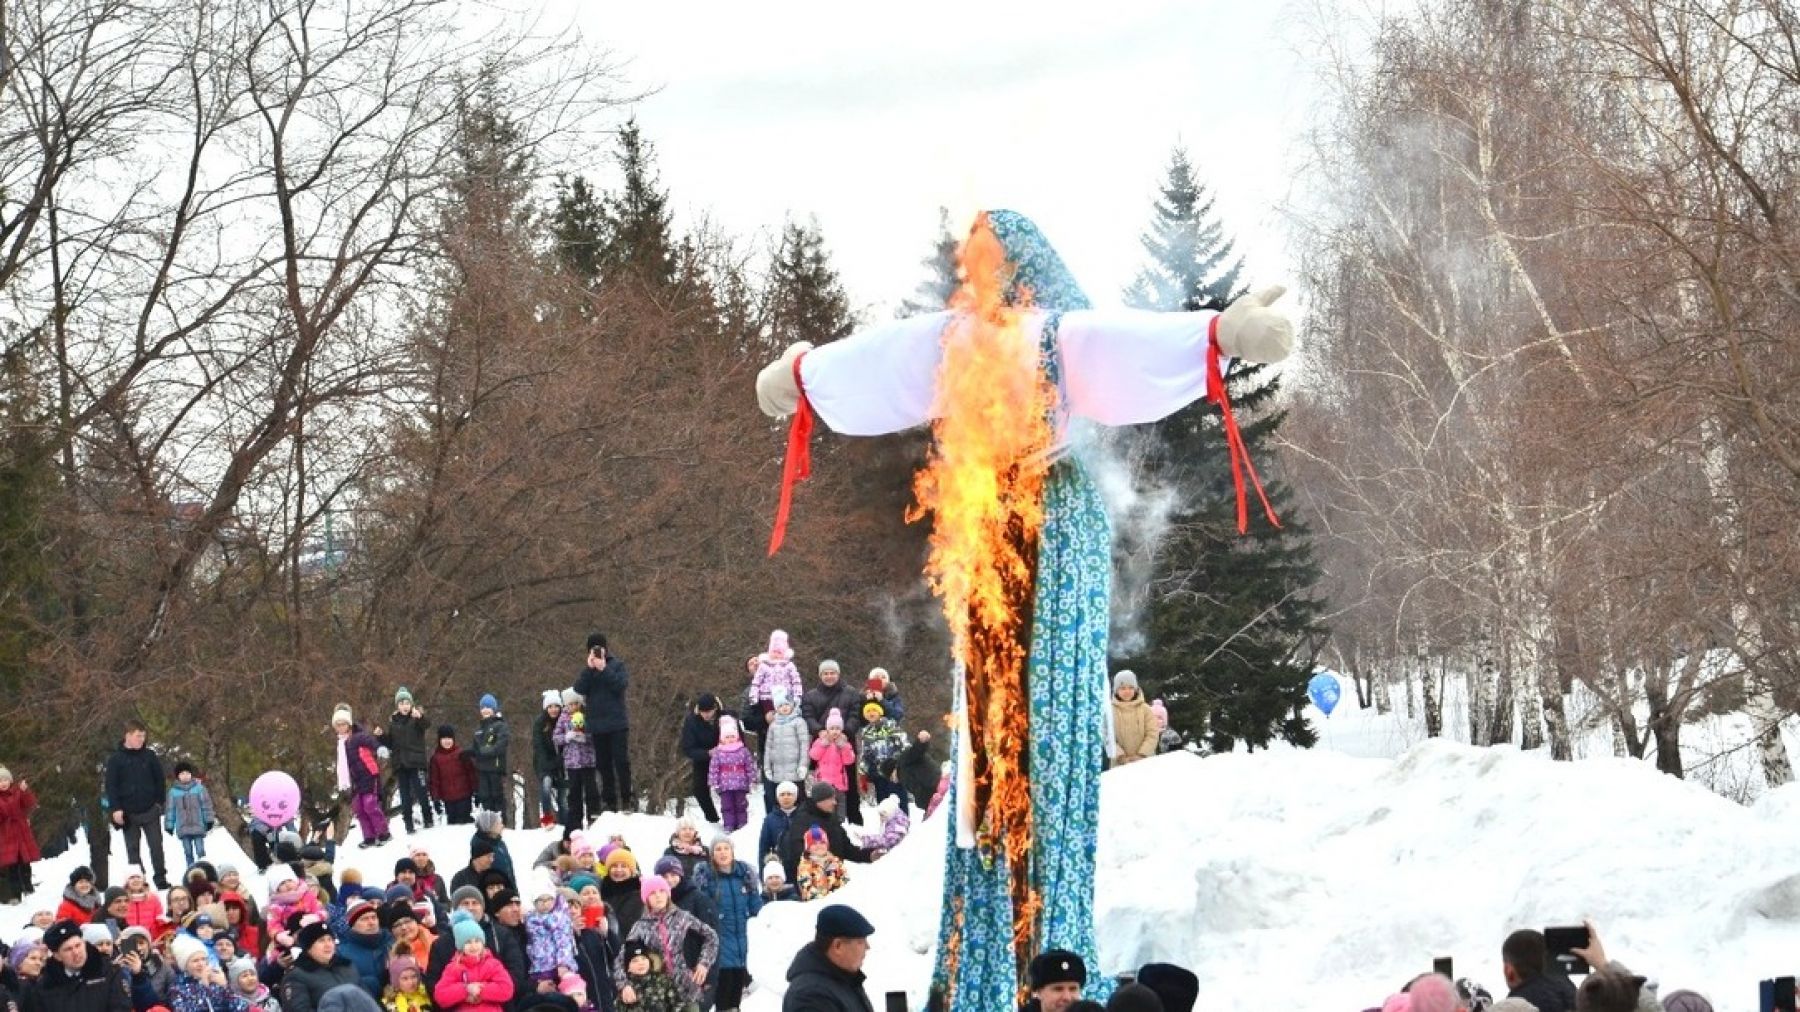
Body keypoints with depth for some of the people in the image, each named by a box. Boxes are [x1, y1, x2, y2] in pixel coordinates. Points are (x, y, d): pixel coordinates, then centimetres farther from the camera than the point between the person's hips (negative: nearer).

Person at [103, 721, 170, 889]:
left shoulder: (149, 756, 3)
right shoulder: (116, 759, -4)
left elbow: (160, 779, 9)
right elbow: (111, 785, -5)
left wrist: (159, 801, 3)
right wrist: (116, 808, -12)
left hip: (150, 810, 1)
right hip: (129, 812, -1)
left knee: (156, 845, 1)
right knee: (132, 849, 5)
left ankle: (161, 878, 7)